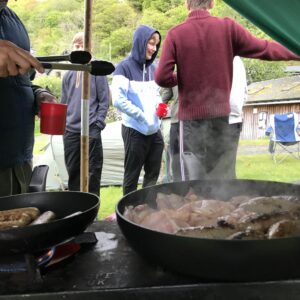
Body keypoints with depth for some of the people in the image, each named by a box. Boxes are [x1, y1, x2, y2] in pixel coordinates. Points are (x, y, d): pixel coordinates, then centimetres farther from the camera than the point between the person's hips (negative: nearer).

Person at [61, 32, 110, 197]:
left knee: (93, 170, 2)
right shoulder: (68, 74, 12)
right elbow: (64, 101, 17)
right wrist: (63, 122, 9)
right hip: (70, 130, 4)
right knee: (73, 170, 10)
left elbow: (104, 99, -3)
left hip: (91, 130, -4)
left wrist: (98, 122, -9)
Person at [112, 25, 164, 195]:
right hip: (135, 130, -6)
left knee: (153, 175, 12)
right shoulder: (125, 67, -9)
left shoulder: (152, 68, 11)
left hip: (154, 130, 6)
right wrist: (142, 115, -13)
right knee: (132, 177, 6)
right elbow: (118, 100, -16)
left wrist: (159, 106, -1)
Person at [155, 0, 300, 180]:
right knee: (218, 174, 11)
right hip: (219, 113, 1)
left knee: (198, 173, 7)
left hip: (191, 115, -1)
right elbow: (265, 49, 3)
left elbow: (162, 78, -12)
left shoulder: (175, 34, -7)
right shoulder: (228, 27, -3)